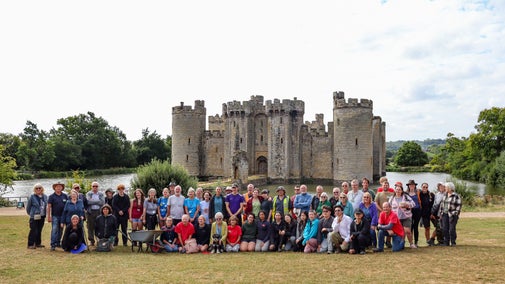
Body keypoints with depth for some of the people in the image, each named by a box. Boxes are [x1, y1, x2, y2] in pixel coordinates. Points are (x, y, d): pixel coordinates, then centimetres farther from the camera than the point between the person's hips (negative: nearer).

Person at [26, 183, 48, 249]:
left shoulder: (45, 196, 8)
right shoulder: (32, 197, -6)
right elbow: (28, 206, 1)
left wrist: (45, 214, 8)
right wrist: (30, 213, 8)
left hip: (42, 216, 5)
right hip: (34, 216, -5)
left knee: (39, 230, 11)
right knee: (33, 230, -5)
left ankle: (38, 243, 20)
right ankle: (30, 244, 0)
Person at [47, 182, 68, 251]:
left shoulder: (65, 196, 7)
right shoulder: (52, 196, -1)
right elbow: (49, 207, -3)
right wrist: (48, 217, -8)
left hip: (63, 216, 3)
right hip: (55, 216, -3)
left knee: (60, 230, 10)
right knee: (54, 230, -9)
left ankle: (58, 243, 21)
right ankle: (53, 245, -8)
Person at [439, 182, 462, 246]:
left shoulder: (456, 196, -7)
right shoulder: (445, 195, 12)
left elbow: (458, 206, -8)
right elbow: (442, 204, 17)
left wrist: (455, 214, -13)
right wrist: (440, 213, 12)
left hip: (452, 215, -6)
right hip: (444, 214, 6)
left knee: (452, 229, -4)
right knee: (445, 229, 5)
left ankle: (453, 242, 8)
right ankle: (446, 242, 13)